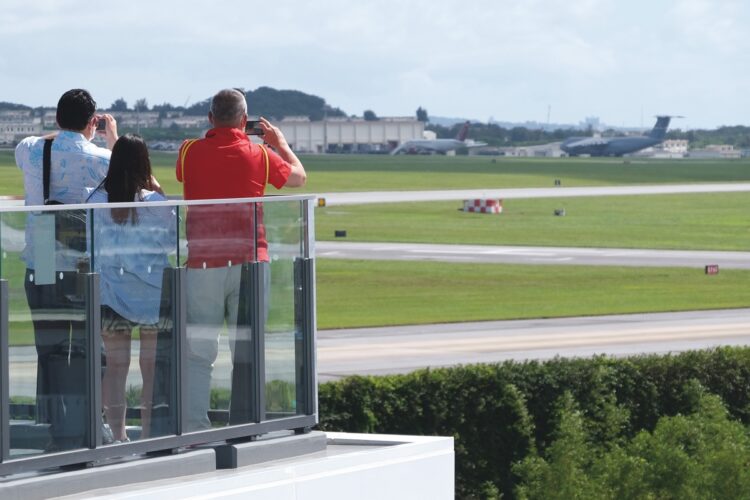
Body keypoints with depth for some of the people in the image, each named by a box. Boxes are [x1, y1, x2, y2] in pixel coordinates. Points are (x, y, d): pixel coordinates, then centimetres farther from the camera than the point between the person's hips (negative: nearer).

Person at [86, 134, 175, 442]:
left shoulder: (96, 200, -6)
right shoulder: (155, 203, -11)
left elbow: (90, 245, 3)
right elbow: (172, 242, 1)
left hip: (110, 294, 2)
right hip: (151, 295, -2)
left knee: (115, 365, 6)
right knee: (152, 367, 6)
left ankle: (118, 436, 5)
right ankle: (149, 432, 5)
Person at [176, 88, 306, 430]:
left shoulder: (190, 152, 0)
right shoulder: (259, 155, 1)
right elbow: (298, 177, 19)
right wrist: (280, 143, 35)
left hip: (203, 264, 0)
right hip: (248, 261, 0)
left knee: (198, 351, 2)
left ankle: (195, 428, -4)